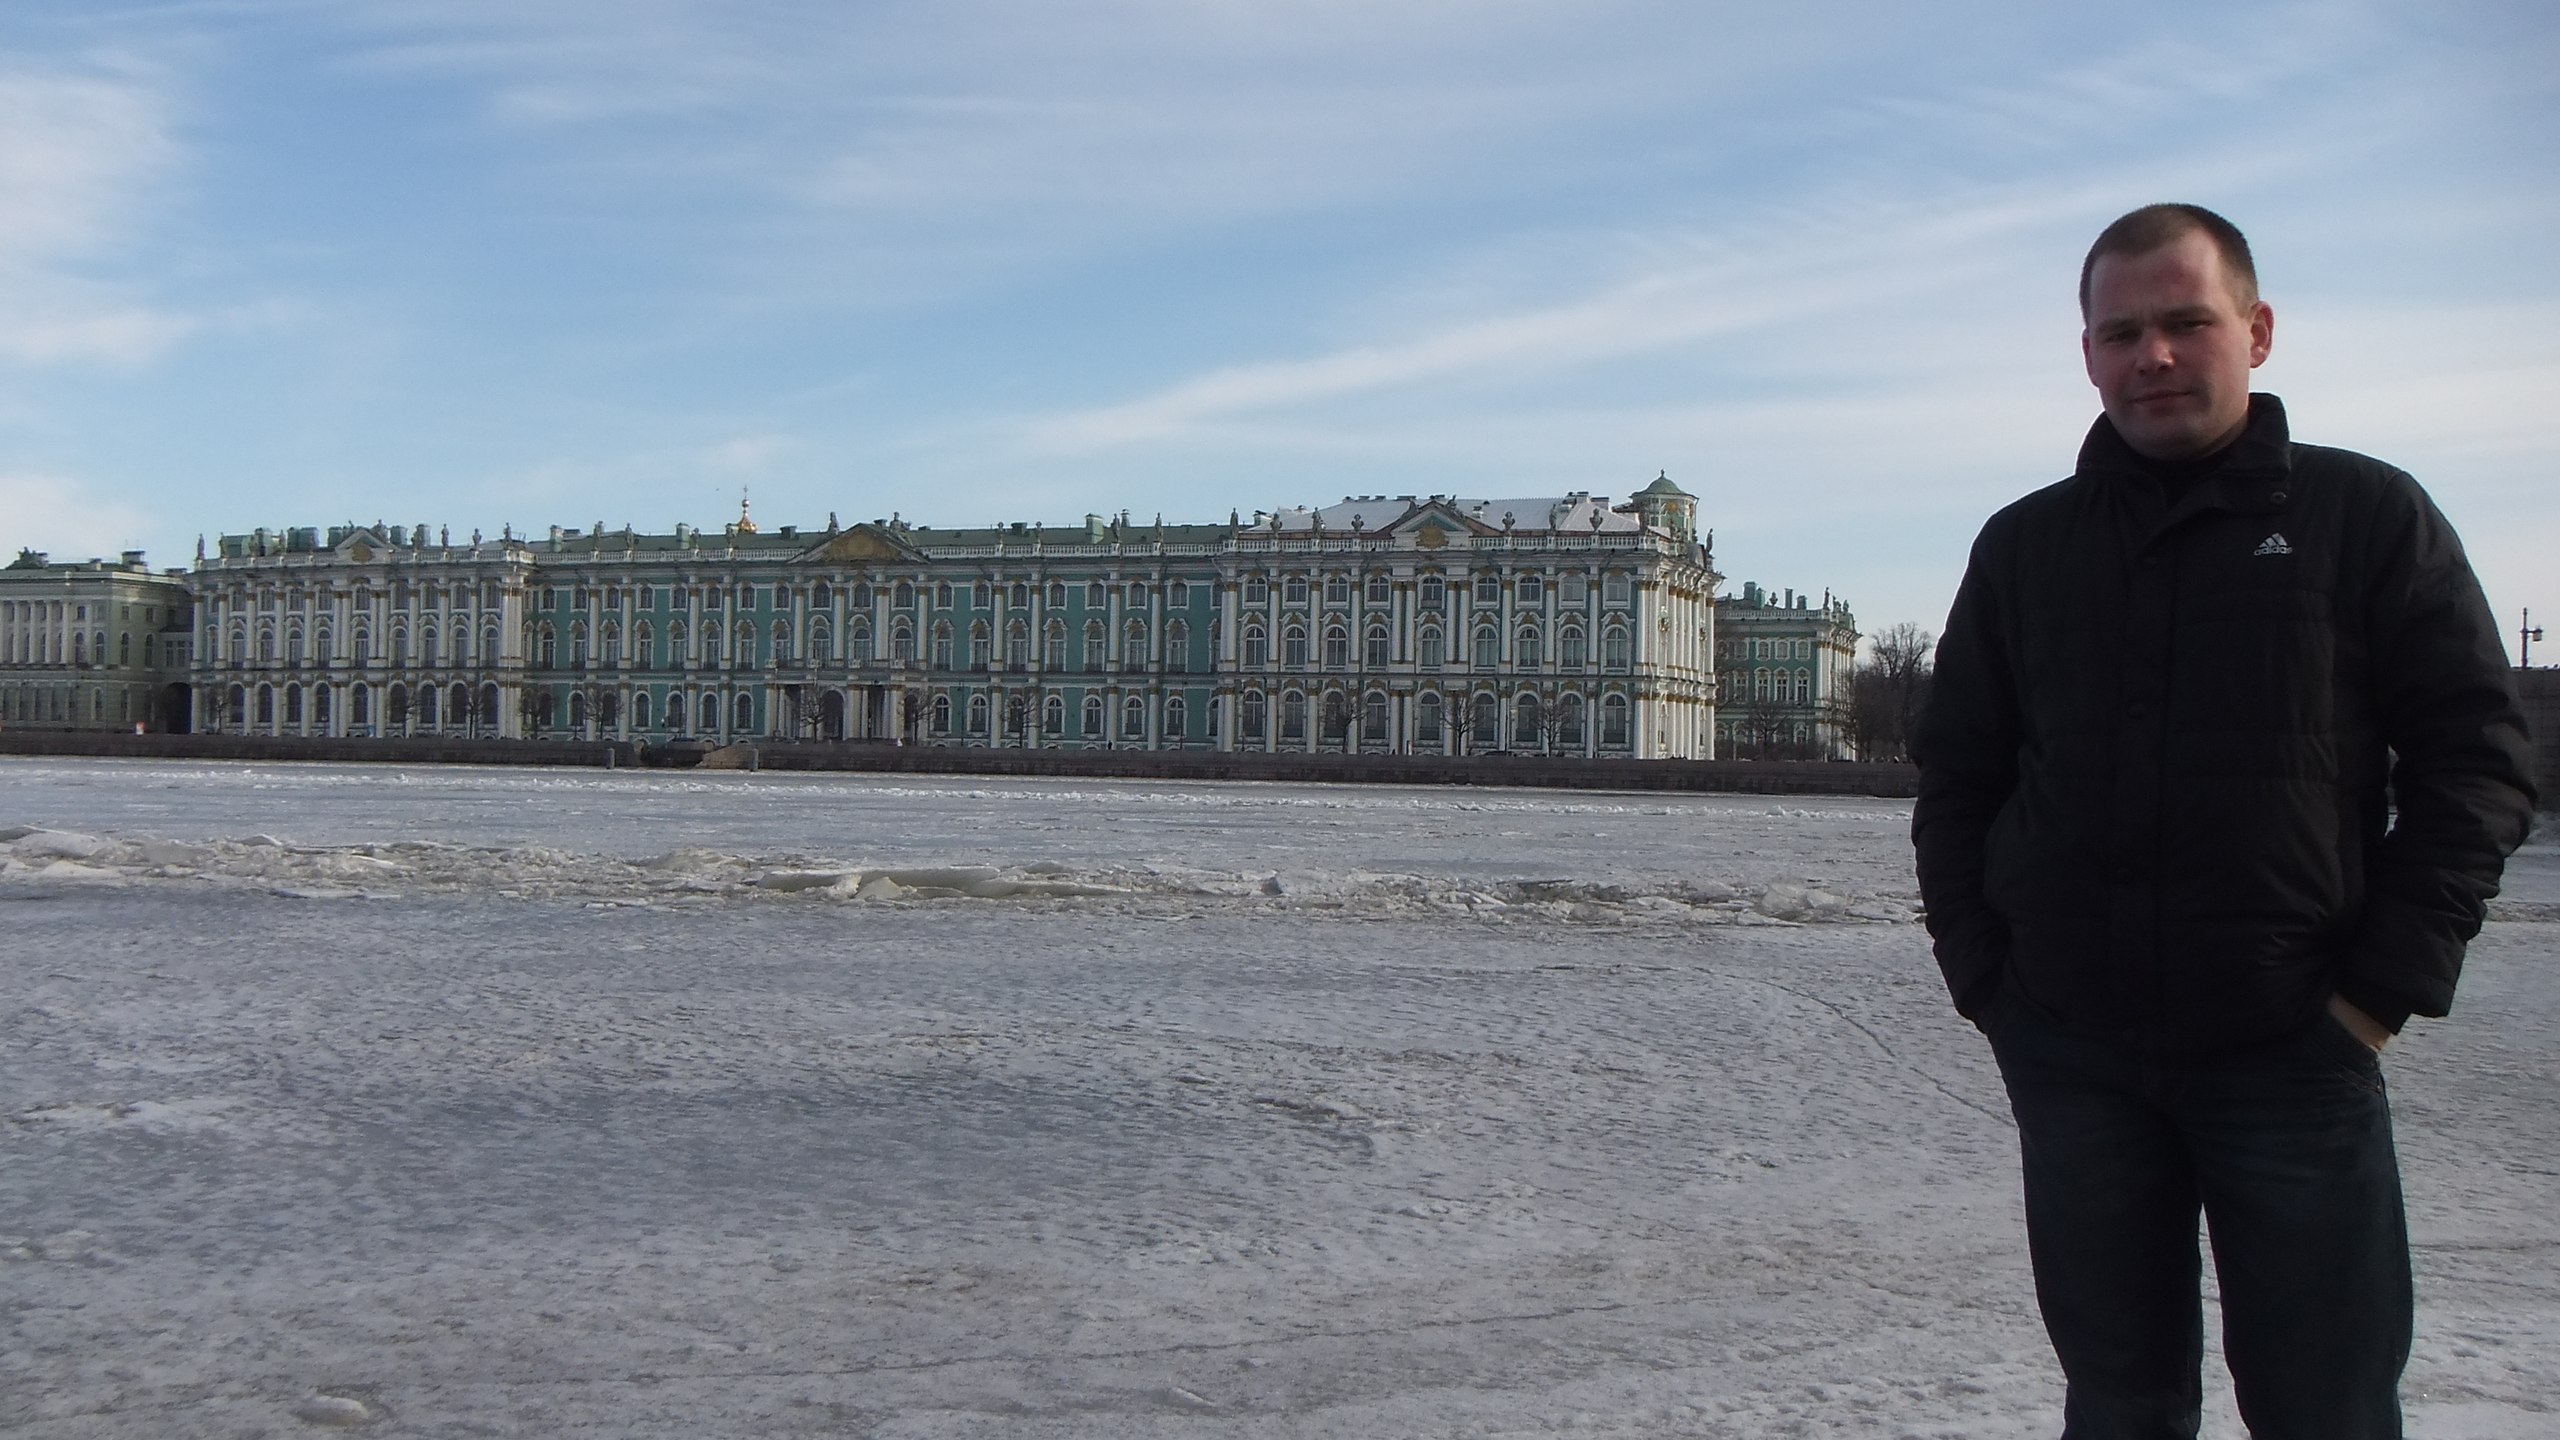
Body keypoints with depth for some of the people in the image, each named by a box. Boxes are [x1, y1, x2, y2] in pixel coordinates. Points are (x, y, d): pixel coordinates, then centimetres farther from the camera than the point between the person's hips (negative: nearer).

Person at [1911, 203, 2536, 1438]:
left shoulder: (2367, 517, 2)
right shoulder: (2023, 547, 10)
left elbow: (2475, 756, 0)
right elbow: (1955, 779, 12)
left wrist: (2389, 983, -7)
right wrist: (1982, 978, 3)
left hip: (2296, 1055, -2)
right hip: (2074, 1059, 2)